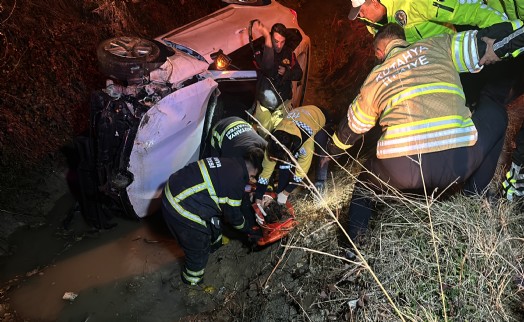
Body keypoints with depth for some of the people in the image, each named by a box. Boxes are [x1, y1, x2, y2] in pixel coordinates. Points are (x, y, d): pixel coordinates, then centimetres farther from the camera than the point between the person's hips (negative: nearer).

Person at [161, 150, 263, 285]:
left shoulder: (229, 163, 6)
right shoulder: (237, 180, -19)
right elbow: (233, 215, -5)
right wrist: (248, 229, 14)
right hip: (180, 209, -9)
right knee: (199, 250, 14)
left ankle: (215, 243, 61)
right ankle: (192, 281, 39)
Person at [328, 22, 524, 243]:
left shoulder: (373, 79, 24)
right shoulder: (439, 46, 17)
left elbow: (350, 130, 36)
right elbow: (492, 42, 9)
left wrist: (331, 150, 53)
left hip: (399, 173, 2)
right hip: (457, 161, -1)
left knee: (365, 182, 37)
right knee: (495, 113, 30)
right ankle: (473, 196, 28)